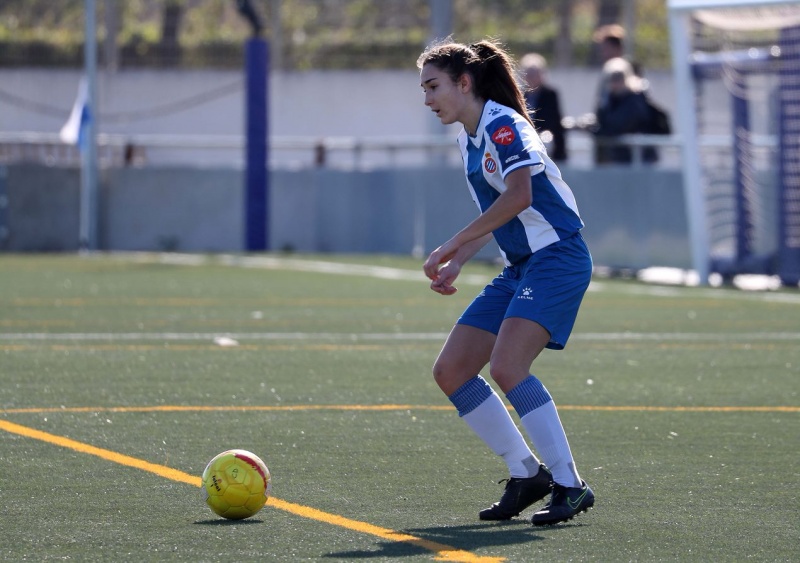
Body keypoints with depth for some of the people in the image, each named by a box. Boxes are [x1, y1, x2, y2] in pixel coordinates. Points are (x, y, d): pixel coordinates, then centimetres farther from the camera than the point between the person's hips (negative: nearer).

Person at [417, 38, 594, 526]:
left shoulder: (502, 125, -12)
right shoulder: (468, 138, 17)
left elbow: (518, 196, -25)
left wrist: (452, 247, -20)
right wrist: (457, 263, 11)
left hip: (558, 258, -10)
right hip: (519, 267, 10)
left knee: (506, 366, -26)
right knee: (451, 372, 2)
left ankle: (570, 485, -18)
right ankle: (526, 474, 10)